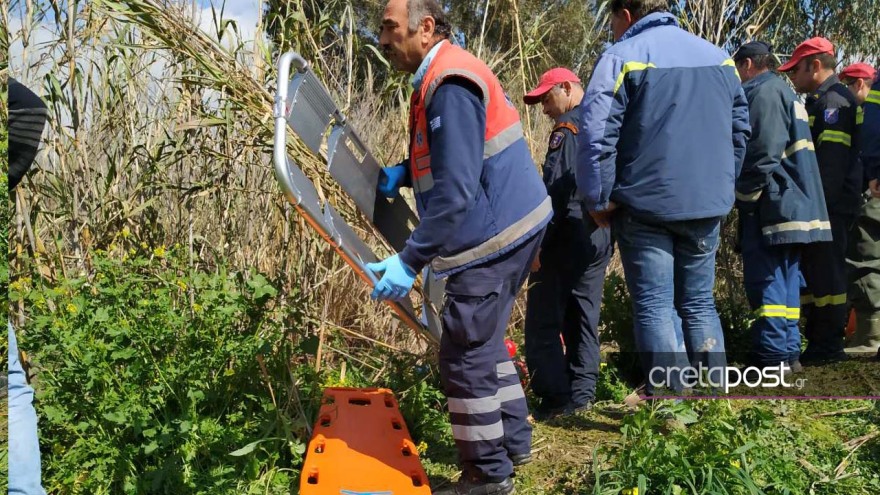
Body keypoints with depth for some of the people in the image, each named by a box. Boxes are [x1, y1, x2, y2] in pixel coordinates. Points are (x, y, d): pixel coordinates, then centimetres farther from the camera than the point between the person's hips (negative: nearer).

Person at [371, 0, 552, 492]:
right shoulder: (441, 75, 13)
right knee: (483, 340, 21)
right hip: (511, 227, 11)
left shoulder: (450, 84, -21)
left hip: (494, 236, -11)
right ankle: (514, 439, 35)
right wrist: (403, 174, 9)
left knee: (465, 355, -2)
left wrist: (409, 261, -24)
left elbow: (456, 192, -26)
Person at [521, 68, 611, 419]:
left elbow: (554, 190, -20)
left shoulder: (568, 128, -11)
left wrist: (538, 243, -19)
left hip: (568, 236, -9)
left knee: (543, 322, -2)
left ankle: (555, 398, -3)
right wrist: (605, 227, 20)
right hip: (601, 238, 9)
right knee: (584, 317, 14)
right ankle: (582, 395, 18)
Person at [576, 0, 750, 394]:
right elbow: (739, 128, 17)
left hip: (645, 203, -5)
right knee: (700, 302, 14)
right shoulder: (719, 57, 12)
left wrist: (599, 199, -6)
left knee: (654, 306, 0)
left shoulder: (622, 56, -6)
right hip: (707, 205, 5)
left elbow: (596, 135, -15)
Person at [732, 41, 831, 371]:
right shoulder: (783, 92, 23)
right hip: (791, 204, 10)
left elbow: (764, 151, -19)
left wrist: (745, 194, -11)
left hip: (771, 204, -10)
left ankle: (773, 357, -9)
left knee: (765, 280, -9)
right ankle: (788, 352, 13)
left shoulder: (764, 91, -8)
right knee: (784, 278, 10)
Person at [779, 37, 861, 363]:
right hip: (819, 205, 10)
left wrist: (818, 203, -23)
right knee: (812, 269, 14)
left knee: (825, 271, -5)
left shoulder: (833, 101, -12)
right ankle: (818, 338, 23)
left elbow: (833, 159, -21)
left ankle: (827, 345, 2)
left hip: (831, 207, -10)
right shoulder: (819, 100, 20)